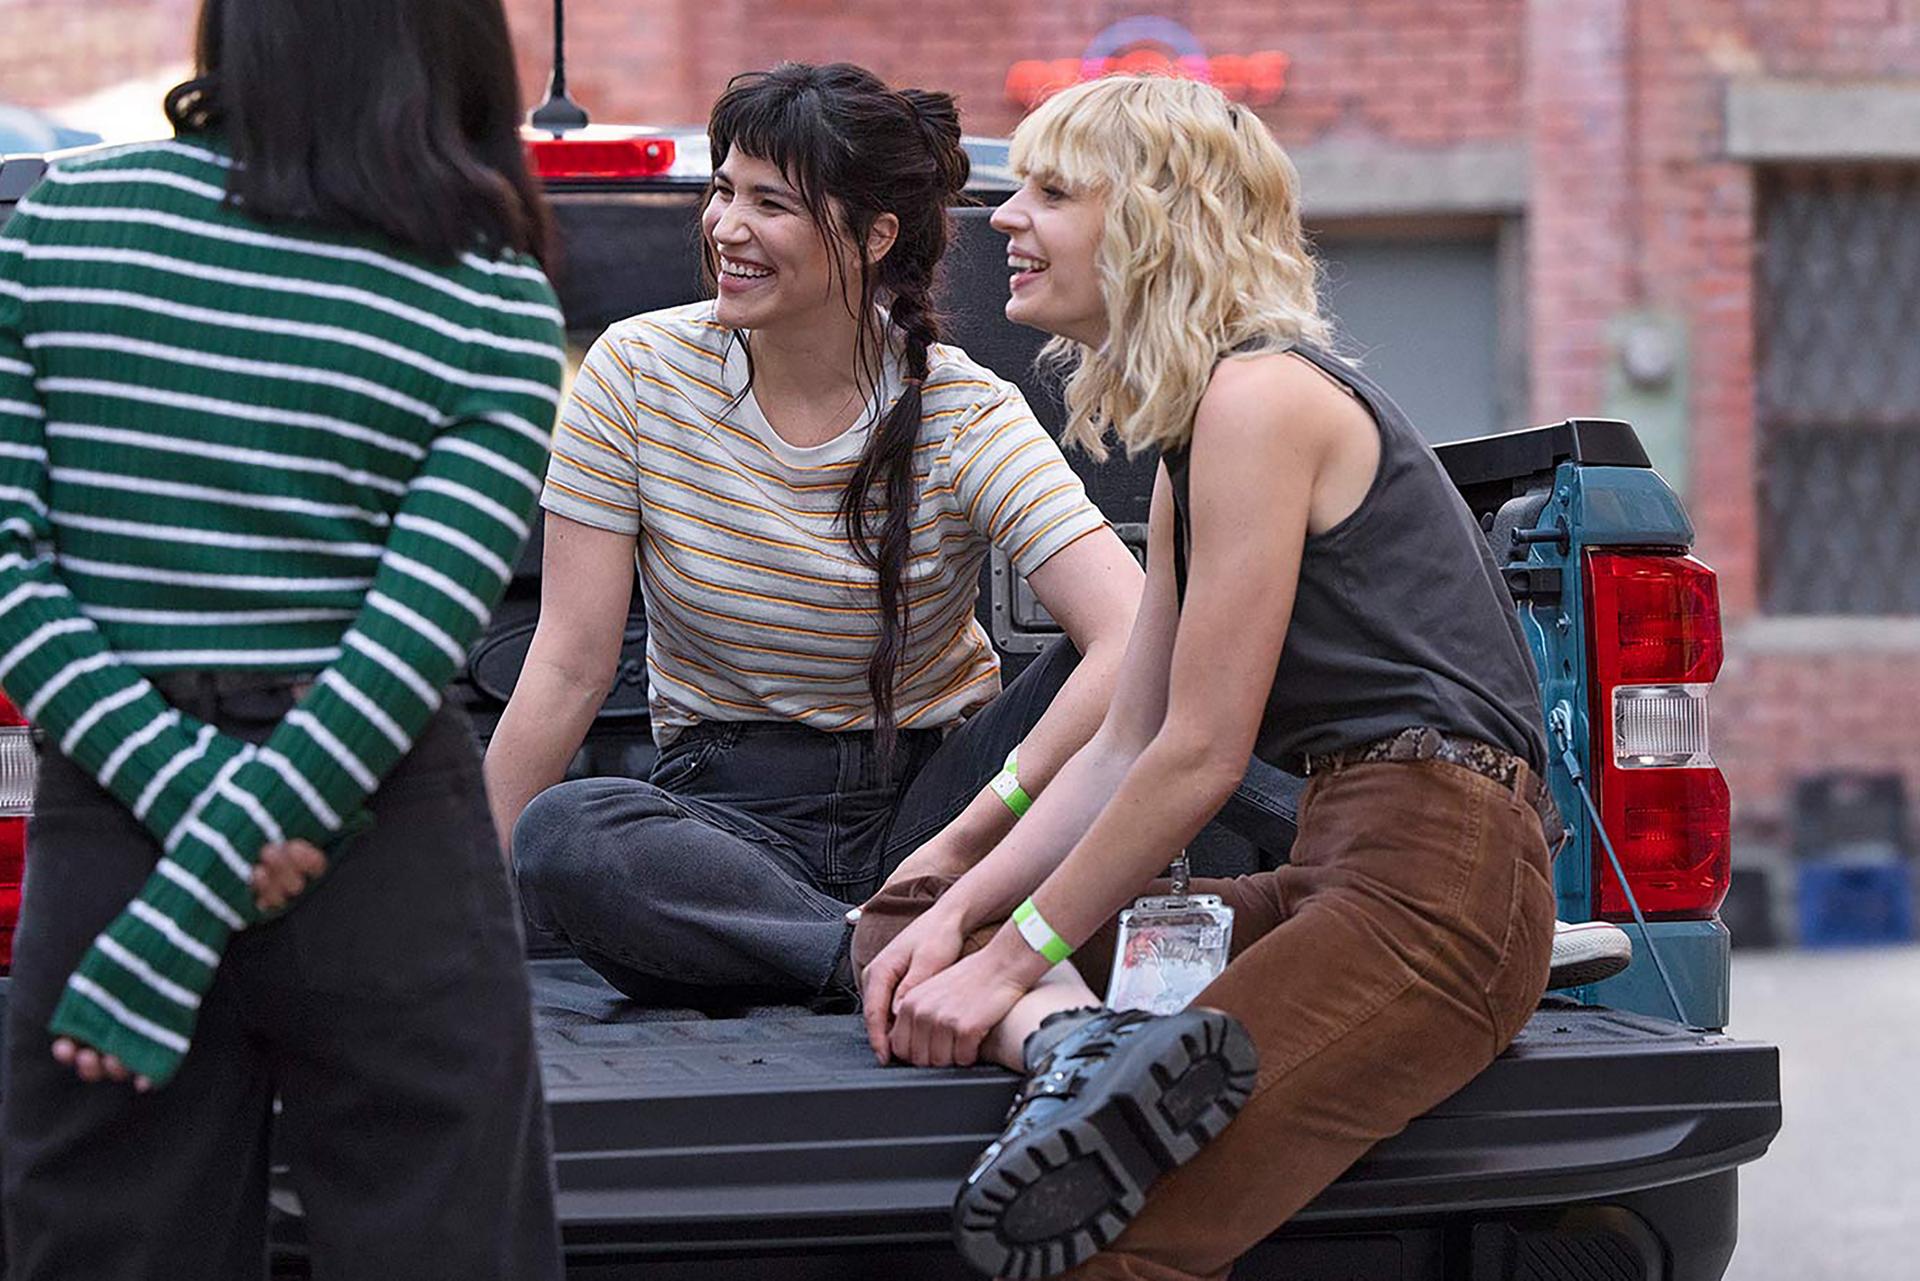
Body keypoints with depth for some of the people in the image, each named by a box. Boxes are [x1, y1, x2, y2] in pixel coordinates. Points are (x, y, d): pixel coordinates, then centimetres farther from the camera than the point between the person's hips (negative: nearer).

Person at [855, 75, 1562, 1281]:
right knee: (906, 918, 1)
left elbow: (1200, 757, -12)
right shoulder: (1190, 451, 22)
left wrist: (1010, 957, -6)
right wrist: (956, 918, 6)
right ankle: (1075, 1041, -23)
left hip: (1435, 888, -11)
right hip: (1333, 877, 11)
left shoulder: (1262, 393, -10)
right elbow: (1122, 751, 20)